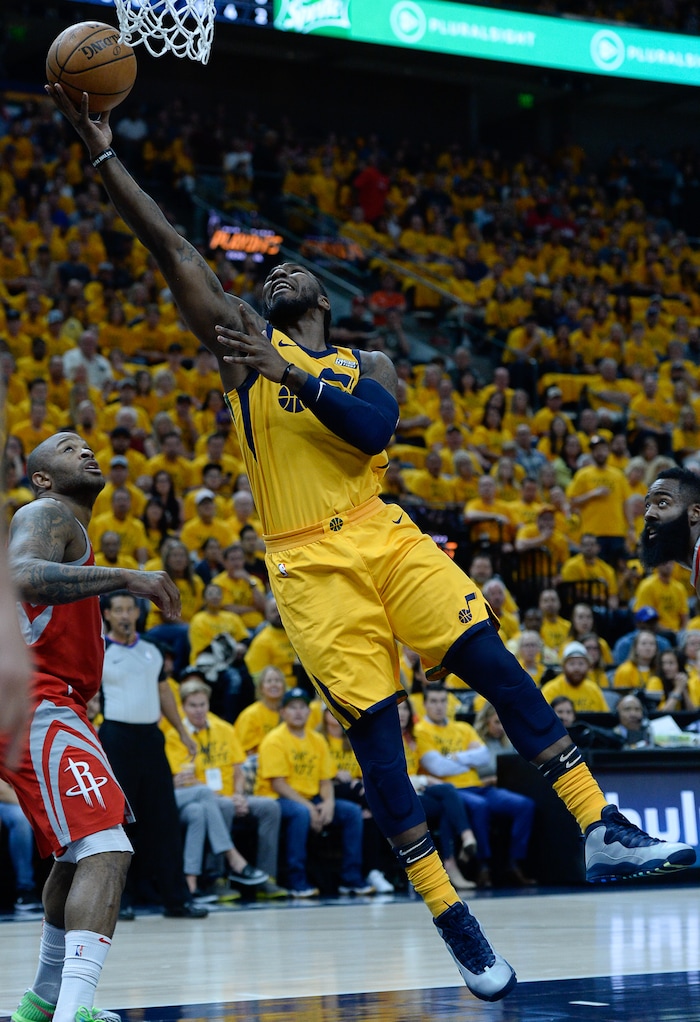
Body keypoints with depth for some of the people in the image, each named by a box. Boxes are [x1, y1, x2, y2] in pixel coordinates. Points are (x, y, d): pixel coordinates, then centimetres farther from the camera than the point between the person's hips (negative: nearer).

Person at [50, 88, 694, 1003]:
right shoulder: (247, 342, 12)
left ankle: (601, 831, -8)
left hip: (385, 537, 3)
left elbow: (373, 426, -7)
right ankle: (452, 919, 0)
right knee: (374, 730, -6)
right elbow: (171, 249, 3)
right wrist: (104, 155, -4)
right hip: (312, 565, -2)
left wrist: (289, 373, -15)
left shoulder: (367, 365, 17)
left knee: (496, 666, -11)